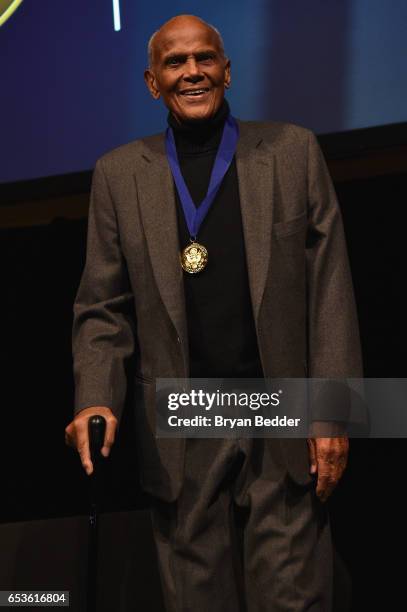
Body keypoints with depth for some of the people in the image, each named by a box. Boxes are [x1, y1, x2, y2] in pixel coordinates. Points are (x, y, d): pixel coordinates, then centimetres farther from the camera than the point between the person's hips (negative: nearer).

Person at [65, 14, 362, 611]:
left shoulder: (293, 152, 6)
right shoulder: (120, 174, 8)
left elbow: (330, 289, 3)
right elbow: (104, 308, 7)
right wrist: (96, 400, -10)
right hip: (181, 437, 1)